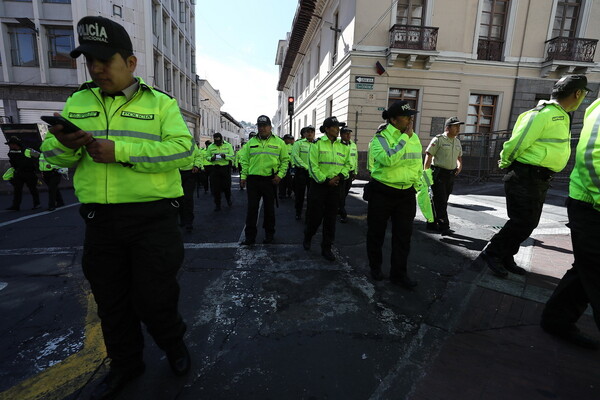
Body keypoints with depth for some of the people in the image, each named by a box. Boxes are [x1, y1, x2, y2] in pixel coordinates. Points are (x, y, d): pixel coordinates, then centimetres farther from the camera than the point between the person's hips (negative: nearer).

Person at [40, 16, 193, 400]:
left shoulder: (161, 103, 1)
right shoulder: (77, 103, 13)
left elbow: (183, 149, -14)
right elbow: (52, 154, 12)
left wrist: (121, 150, -20)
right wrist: (65, 144, -11)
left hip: (153, 220, -4)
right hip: (100, 221, 5)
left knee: (153, 299, 4)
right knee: (111, 301, 17)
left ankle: (175, 344, 36)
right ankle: (125, 363, 42)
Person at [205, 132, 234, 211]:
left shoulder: (228, 145, 3)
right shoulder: (210, 147, 7)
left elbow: (232, 157, -2)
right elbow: (207, 157, 11)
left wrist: (225, 156, -20)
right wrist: (211, 158, -12)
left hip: (226, 168, -1)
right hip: (215, 168, 1)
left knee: (226, 186, 5)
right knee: (216, 187, 1)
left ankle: (228, 199, 34)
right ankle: (217, 204, 12)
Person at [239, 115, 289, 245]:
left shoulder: (279, 143, 4)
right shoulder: (251, 142, 10)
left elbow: (285, 160, 5)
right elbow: (245, 161, 11)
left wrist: (280, 175, -7)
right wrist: (243, 176, 4)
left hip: (270, 180, -1)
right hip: (253, 179, 2)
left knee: (269, 208, 9)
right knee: (252, 208, 2)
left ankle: (269, 234, 24)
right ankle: (250, 236, 12)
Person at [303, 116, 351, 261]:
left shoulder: (343, 146, 10)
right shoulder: (317, 144, -5)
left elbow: (347, 164, 11)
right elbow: (313, 166, -10)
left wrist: (340, 176, -8)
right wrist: (326, 180, -14)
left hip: (335, 186, 4)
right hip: (318, 184, -4)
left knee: (331, 218, 6)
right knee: (315, 216, 1)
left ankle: (326, 248, 18)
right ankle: (307, 238, 31)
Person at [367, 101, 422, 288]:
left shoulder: (414, 137, 9)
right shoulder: (380, 137, -10)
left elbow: (418, 164, 17)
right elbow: (388, 159, -29)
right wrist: (404, 137, -22)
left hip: (406, 193, 5)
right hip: (381, 193, -5)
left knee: (403, 234, 7)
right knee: (376, 231, 9)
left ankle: (399, 273, 21)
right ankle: (375, 266, 30)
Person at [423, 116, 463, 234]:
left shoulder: (457, 141, 16)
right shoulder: (438, 139, -7)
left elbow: (459, 156, 28)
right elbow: (428, 155, -11)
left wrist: (459, 165, 7)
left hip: (451, 175, 8)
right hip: (438, 174, -8)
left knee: (443, 201, 10)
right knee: (440, 201, -9)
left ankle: (432, 224, 20)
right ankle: (444, 227, -6)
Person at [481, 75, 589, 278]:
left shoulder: (561, 116, 16)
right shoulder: (542, 114, -16)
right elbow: (515, 144, -16)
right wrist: (505, 164, -1)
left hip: (539, 180, 10)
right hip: (525, 178, -10)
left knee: (529, 223, 13)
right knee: (522, 223, -7)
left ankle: (506, 258, 24)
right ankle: (492, 253, 7)